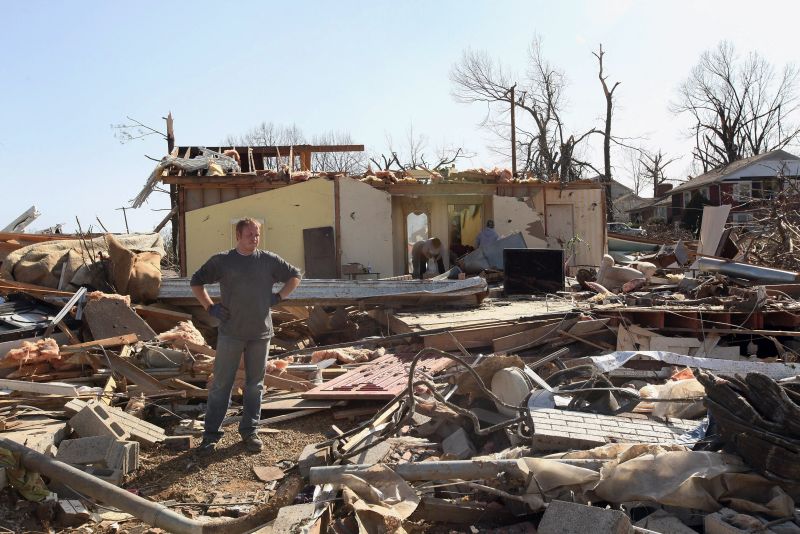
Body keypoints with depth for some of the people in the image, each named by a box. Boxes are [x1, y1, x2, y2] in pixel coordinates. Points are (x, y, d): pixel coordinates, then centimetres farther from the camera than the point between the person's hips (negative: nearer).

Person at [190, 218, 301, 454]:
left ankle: (249, 431, 22)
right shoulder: (222, 261, 0)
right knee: (221, 384, 2)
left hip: (261, 333, 2)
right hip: (231, 333, -2)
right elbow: (196, 282, 10)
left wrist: (278, 297, 4)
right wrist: (210, 307, -1)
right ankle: (211, 433, 13)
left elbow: (294, 275, 15)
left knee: (255, 385, 10)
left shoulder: (269, 260, 4)